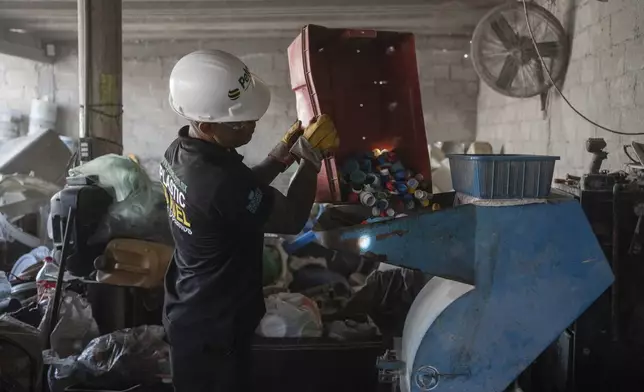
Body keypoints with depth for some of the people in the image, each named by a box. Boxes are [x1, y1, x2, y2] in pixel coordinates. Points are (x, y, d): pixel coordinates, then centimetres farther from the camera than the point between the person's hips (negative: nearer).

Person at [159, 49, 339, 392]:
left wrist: (283, 154, 0)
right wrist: (311, 155, -13)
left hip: (186, 312, 9)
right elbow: (292, 220, -21)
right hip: (213, 329, -9)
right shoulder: (221, 181, -35)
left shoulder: (178, 152, -6)